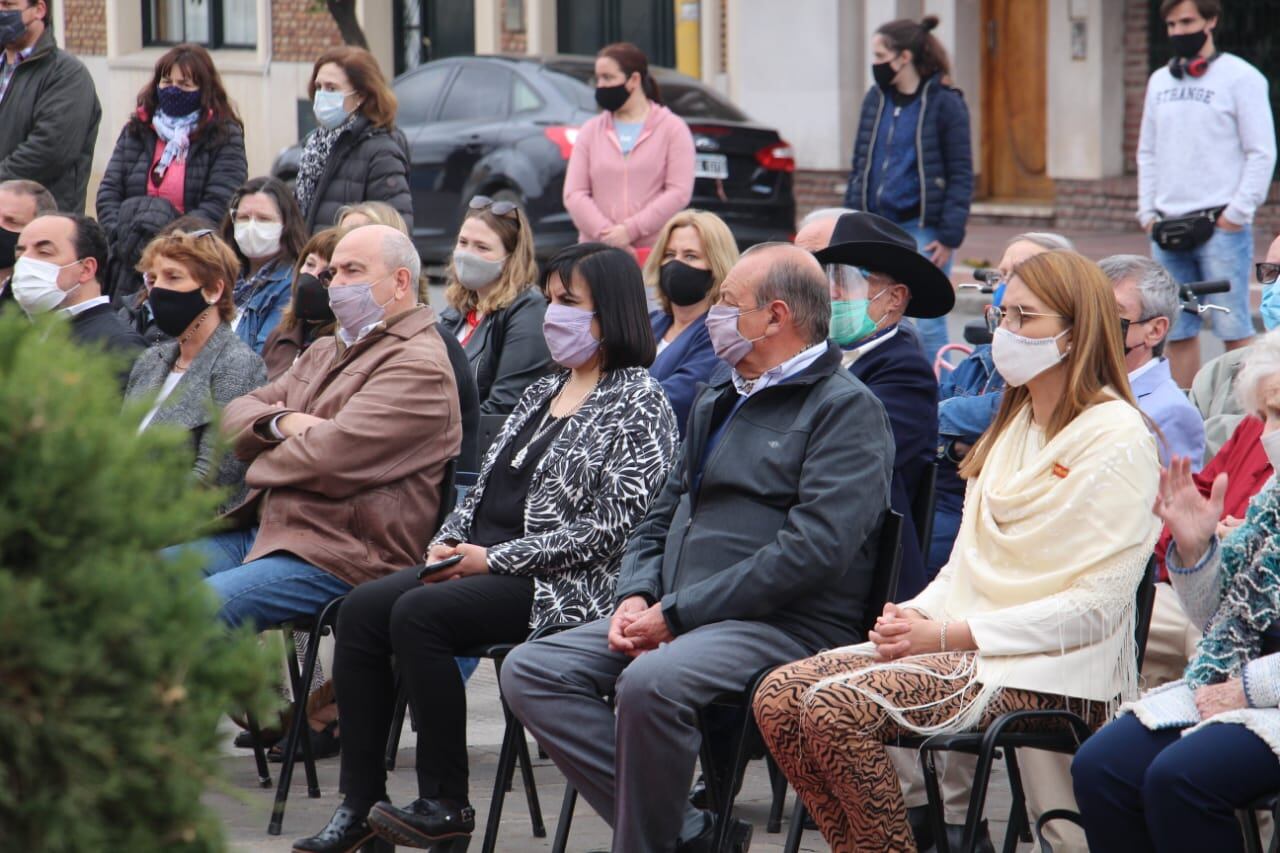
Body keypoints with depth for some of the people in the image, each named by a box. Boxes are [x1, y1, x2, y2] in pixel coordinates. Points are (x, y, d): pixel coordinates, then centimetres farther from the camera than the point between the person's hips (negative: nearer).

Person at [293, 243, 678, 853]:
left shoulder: (639, 404, -5)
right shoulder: (541, 393, 22)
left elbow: (609, 528, -15)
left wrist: (494, 559, -15)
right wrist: (448, 543, 2)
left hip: (561, 585, -8)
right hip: (481, 567, 8)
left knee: (418, 614, -29)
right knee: (362, 611, -15)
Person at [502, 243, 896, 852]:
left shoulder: (845, 408, -4)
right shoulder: (717, 403, 24)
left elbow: (815, 548, -17)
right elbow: (659, 520, 26)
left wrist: (679, 613, -17)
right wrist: (635, 598, 2)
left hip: (785, 626, -9)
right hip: (671, 621, 9)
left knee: (650, 683, -36)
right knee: (530, 670, -10)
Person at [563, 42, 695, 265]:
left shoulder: (672, 128, 5)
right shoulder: (591, 131, 14)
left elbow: (679, 192, -5)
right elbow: (574, 194, 5)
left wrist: (630, 230, -13)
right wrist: (606, 234, -11)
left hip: (656, 252, -2)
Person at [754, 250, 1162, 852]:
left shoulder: (1117, 439, -9)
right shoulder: (1014, 425, 19)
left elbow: (1095, 608, -15)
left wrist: (947, 634, -17)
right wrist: (916, 615, -2)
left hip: (1051, 674, -8)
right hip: (970, 648, 8)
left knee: (835, 708, -26)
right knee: (779, 697, -12)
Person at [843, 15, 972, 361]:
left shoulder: (945, 103, -6)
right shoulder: (875, 99, 12)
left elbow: (961, 175, -7)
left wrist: (949, 236, -13)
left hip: (921, 227, -6)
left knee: (928, 325, -4)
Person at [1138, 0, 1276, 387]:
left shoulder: (1241, 77, -2)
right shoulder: (1159, 81, 16)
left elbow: (1261, 154, -5)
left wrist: (1236, 214, -10)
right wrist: (1148, 211, 10)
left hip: (1220, 226, -6)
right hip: (1167, 228, 6)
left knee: (1234, 330, -8)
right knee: (1177, 333, 6)